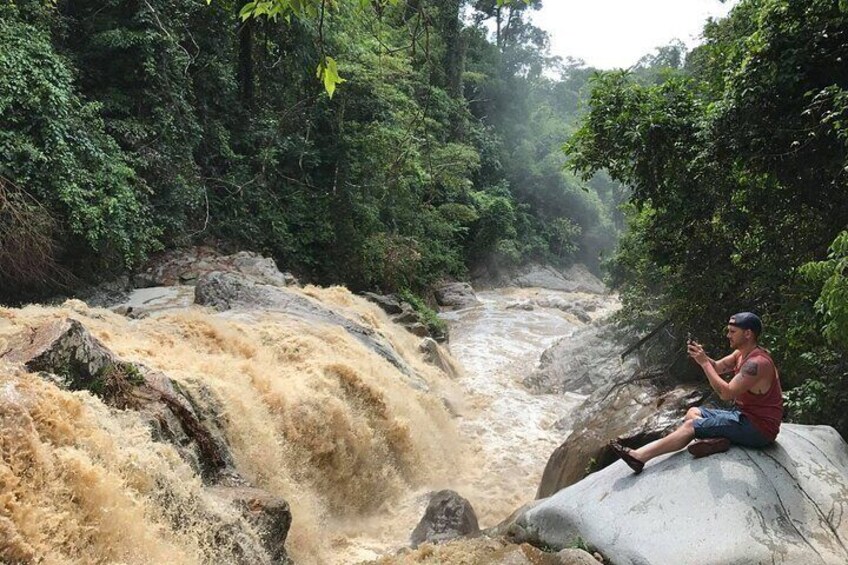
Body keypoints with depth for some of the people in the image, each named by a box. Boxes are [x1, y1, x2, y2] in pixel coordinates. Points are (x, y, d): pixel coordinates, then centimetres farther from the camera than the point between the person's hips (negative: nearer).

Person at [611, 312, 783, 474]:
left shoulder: (756, 363, -24)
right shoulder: (742, 353, 7)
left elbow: (726, 393, -29)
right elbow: (717, 367, 11)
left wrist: (704, 362, -26)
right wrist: (701, 356, -10)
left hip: (759, 428, -10)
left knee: (691, 426, -14)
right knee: (693, 412, 8)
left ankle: (640, 457, -20)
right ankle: (716, 438, -23)